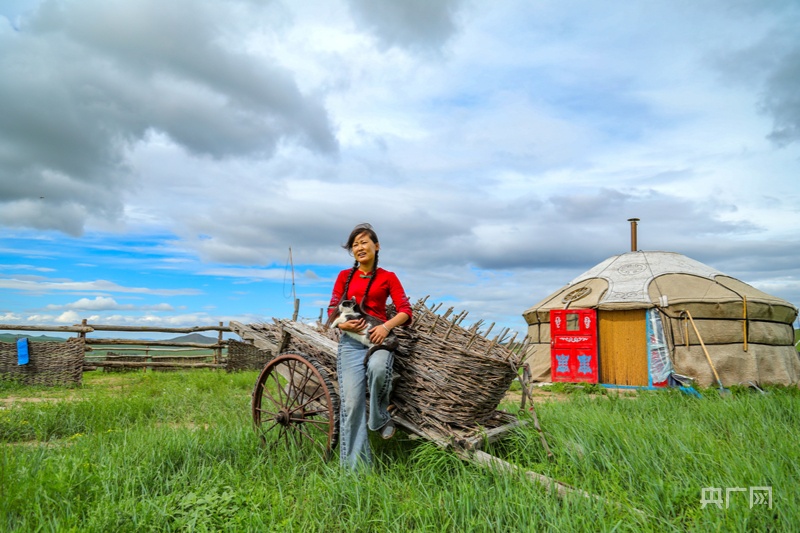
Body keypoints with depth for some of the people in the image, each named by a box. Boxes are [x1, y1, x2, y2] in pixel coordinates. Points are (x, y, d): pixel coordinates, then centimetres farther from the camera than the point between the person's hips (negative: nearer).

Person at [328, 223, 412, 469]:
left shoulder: (388, 277, 9)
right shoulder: (344, 276, 16)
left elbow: (405, 310, 3)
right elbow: (332, 309, 13)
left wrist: (387, 326, -15)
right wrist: (343, 324, -9)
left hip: (378, 338, -2)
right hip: (350, 341, 2)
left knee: (377, 368, -38)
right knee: (351, 403, -9)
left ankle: (380, 418, -8)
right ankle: (354, 466, 0)